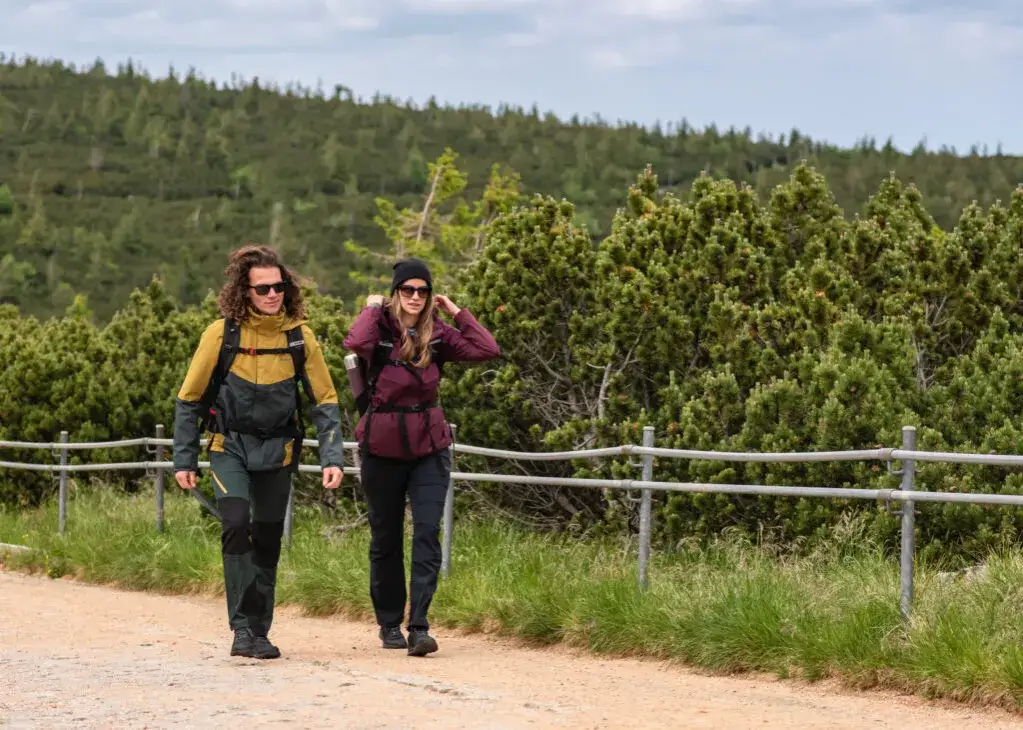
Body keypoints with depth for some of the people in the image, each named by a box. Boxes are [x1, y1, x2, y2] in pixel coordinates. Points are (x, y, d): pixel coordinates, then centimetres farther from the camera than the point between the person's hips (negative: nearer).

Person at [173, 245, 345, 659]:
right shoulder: (222, 334, -9)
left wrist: (332, 457, -8)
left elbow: (325, 400, 3)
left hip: (277, 451, 2)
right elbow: (189, 399, 0)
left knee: (267, 541, 6)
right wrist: (184, 460, -1)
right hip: (230, 446, -2)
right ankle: (242, 628, -17)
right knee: (236, 526, -20)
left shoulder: (299, 336, -4)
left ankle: (258, 632, 17)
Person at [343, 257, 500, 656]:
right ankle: (389, 624, 25)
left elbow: (487, 350, -6)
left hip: (429, 446, 2)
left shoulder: (437, 334, 4)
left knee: (427, 533, -11)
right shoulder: (380, 327, -7)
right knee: (386, 538, 9)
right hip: (383, 446, -2)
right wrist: (371, 309, -14)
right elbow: (357, 343, -30)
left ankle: (419, 627, -14)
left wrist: (456, 312, -2)